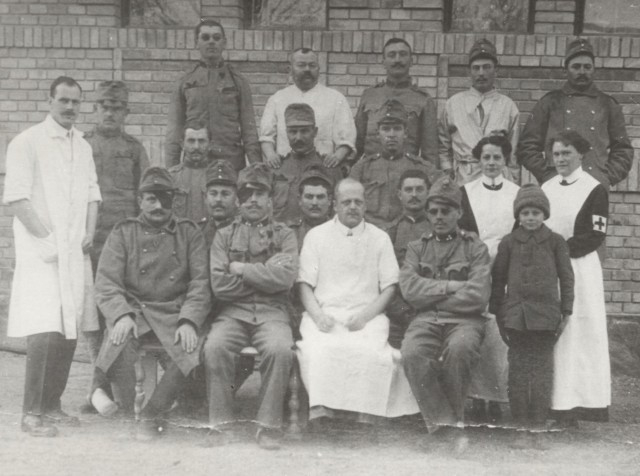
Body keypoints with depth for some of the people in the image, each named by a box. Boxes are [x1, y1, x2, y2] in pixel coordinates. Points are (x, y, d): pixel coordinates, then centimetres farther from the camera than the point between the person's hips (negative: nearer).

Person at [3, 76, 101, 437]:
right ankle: (32, 413, -5)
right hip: (41, 254, -6)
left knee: (70, 332, 5)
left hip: (76, 254, 6)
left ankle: (52, 405, 15)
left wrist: (89, 235, 3)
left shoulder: (83, 146, 17)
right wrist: (47, 240, -11)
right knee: (45, 332, -13)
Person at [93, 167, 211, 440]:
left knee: (192, 353, -29)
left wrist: (188, 322, -14)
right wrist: (122, 315, -20)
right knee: (116, 350, -33)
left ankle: (152, 414, -7)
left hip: (174, 314, 1)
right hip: (132, 309, -1)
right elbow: (106, 283, 0)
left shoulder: (189, 233, 11)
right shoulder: (123, 233, 10)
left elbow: (200, 283, 2)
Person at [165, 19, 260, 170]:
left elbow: (248, 127, 6)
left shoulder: (238, 81, 10)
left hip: (232, 161, 0)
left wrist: (256, 166, -4)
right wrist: (171, 166, 0)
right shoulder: (185, 82, 11)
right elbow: (175, 126, 9)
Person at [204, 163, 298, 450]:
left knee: (280, 349, -32)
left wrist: (241, 269, -3)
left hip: (272, 312, -1)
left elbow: (285, 278, -7)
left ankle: (269, 426, -18)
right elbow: (219, 285, 0)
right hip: (233, 311, 1)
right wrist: (265, 274, -1)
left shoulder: (284, 235, 13)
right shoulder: (224, 236, 15)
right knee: (214, 347, -29)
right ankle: (220, 424, -15)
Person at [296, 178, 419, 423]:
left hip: (367, 315, 0)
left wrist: (366, 315, -8)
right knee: (319, 350, -33)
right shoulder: (316, 235, 14)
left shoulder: (380, 238, 15)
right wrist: (317, 314, -10)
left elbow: (389, 286, 9)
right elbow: (305, 284, 8)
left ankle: (362, 416, -28)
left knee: (369, 352, -33)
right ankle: (322, 412, -32)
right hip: (324, 313, 0)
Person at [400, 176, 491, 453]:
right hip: (426, 320, 2)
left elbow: (478, 296, -6)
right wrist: (452, 286, -6)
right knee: (411, 353, -32)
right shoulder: (417, 248, 18)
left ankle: (440, 418, -13)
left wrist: (430, 295, -2)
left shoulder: (475, 248, 10)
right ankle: (452, 425, -22)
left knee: (459, 348, -37)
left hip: (464, 319, -2)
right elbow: (409, 289, -1)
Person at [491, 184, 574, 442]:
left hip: (546, 315, -1)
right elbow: (498, 279, 10)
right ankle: (519, 421, 11)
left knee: (542, 368, 3)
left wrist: (566, 312, 1)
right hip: (515, 315, 1)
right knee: (518, 369, 4)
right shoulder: (508, 243, 5)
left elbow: (566, 277, 6)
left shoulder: (556, 242, 4)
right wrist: (498, 314, 8)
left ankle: (539, 421, 10)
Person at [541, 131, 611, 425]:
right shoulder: (546, 188, 13)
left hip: (580, 267, -4)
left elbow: (595, 236, -8)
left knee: (581, 332, -1)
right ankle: (562, 403, 9)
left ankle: (591, 401, 8)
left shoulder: (594, 189, -3)